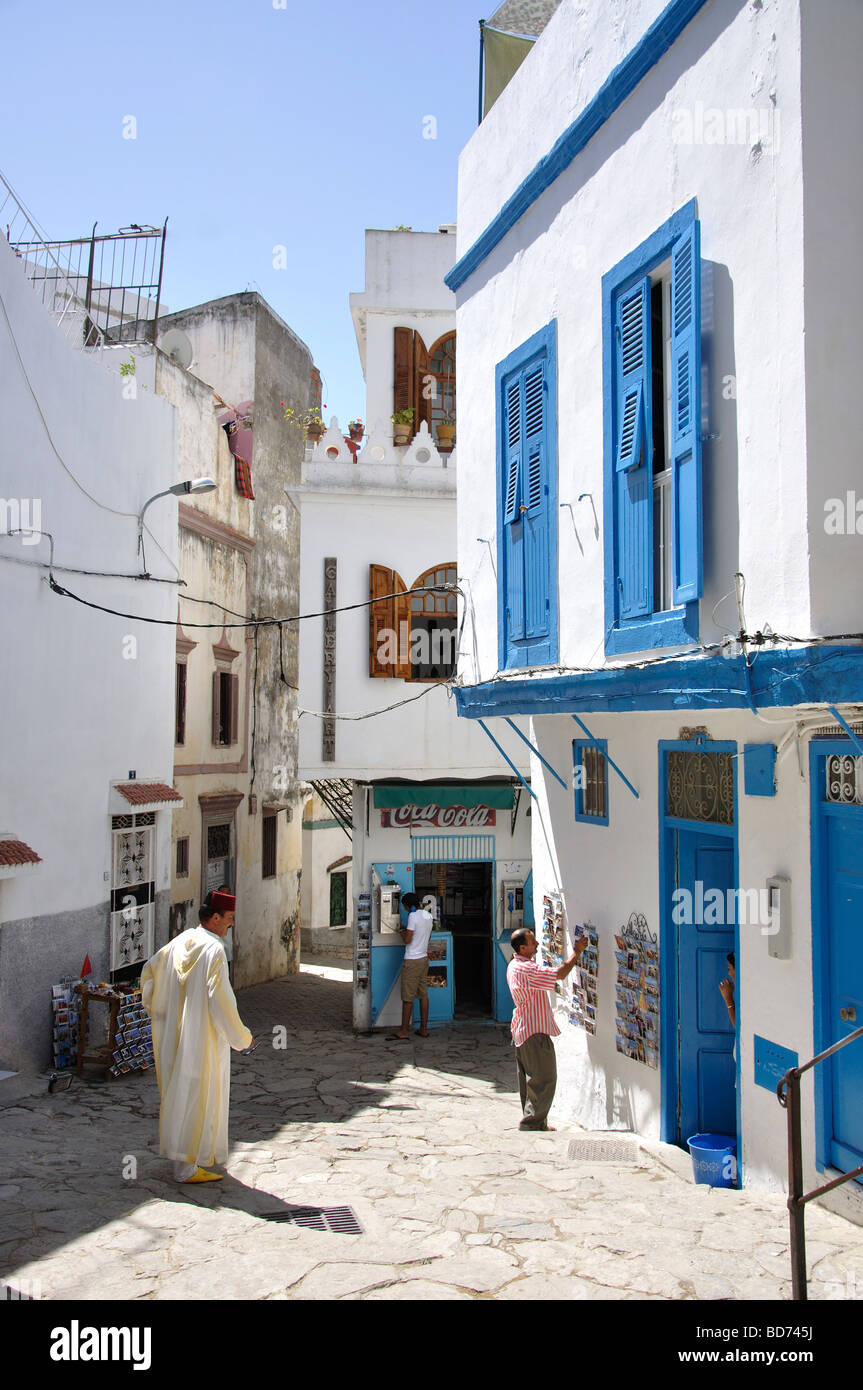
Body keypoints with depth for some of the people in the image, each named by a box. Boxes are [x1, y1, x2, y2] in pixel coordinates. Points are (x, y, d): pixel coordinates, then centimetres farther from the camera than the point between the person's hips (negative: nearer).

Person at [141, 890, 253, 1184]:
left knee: (180, 1091, 18)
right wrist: (241, 1036, -11)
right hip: (203, 1037, -8)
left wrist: (156, 1010, 31)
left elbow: (149, 971, 18)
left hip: (174, 1034, 8)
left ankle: (183, 1156, 29)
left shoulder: (179, 943, 7)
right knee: (197, 1097, 0)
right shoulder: (213, 949, -18)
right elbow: (220, 999, -22)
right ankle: (187, 1167, 6)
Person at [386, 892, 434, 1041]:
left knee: (408, 997, -4)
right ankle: (423, 1029, 15)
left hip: (412, 961, -8)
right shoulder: (429, 916, 9)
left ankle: (404, 1032, -1)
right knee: (423, 995, 11)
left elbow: (407, 940, -17)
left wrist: (403, 932, 3)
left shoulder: (413, 916, -16)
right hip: (424, 958, 8)